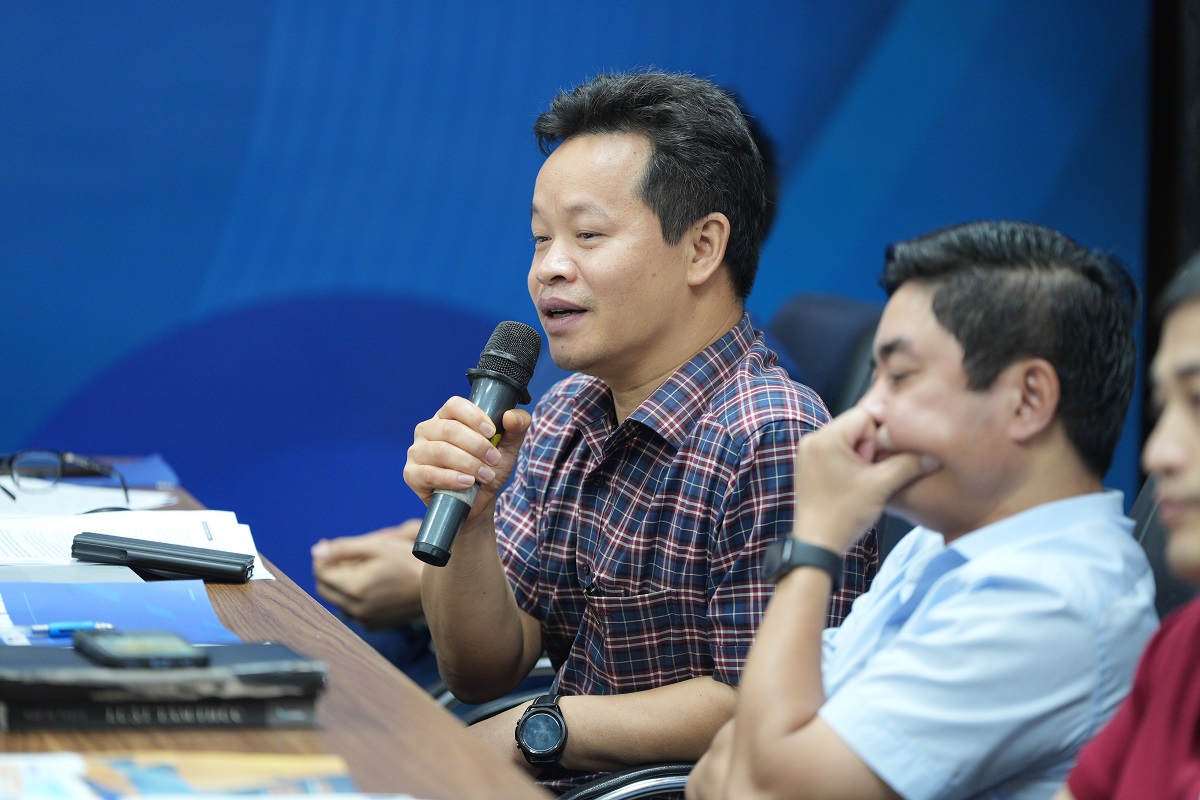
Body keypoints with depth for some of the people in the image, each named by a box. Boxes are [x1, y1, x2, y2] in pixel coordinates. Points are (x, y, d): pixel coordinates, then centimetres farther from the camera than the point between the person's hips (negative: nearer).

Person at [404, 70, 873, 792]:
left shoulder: (774, 442, -18)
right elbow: (482, 673, 9)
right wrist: (466, 517, -9)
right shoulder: (566, 416, 8)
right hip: (561, 782, 7)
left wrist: (536, 731, -13)